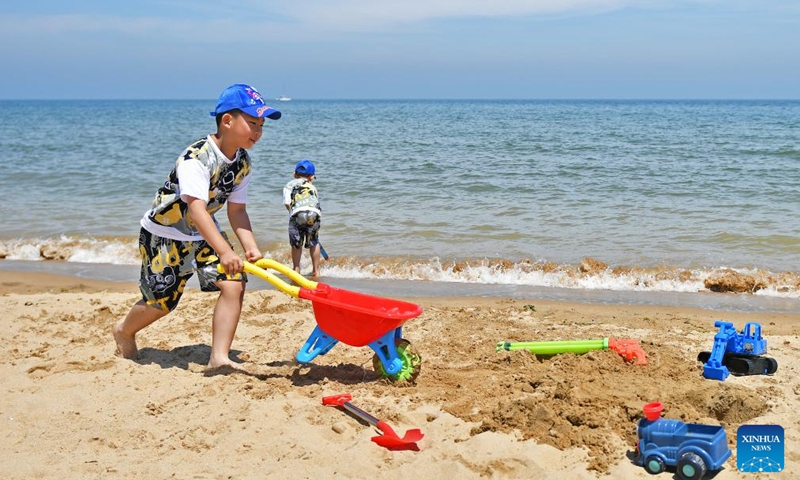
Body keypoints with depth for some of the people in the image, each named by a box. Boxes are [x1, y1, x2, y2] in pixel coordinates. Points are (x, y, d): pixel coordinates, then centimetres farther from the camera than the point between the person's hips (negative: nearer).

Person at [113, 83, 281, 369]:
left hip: (203, 233, 7)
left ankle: (219, 357, -7)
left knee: (234, 284, -13)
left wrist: (250, 247, -20)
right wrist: (225, 252, -52)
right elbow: (196, 208, -41)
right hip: (164, 233, -6)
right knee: (162, 301, 3)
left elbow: (236, 210, -3)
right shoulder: (196, 158, -31)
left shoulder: (242, 163, -5)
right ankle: (124, 332, 36)